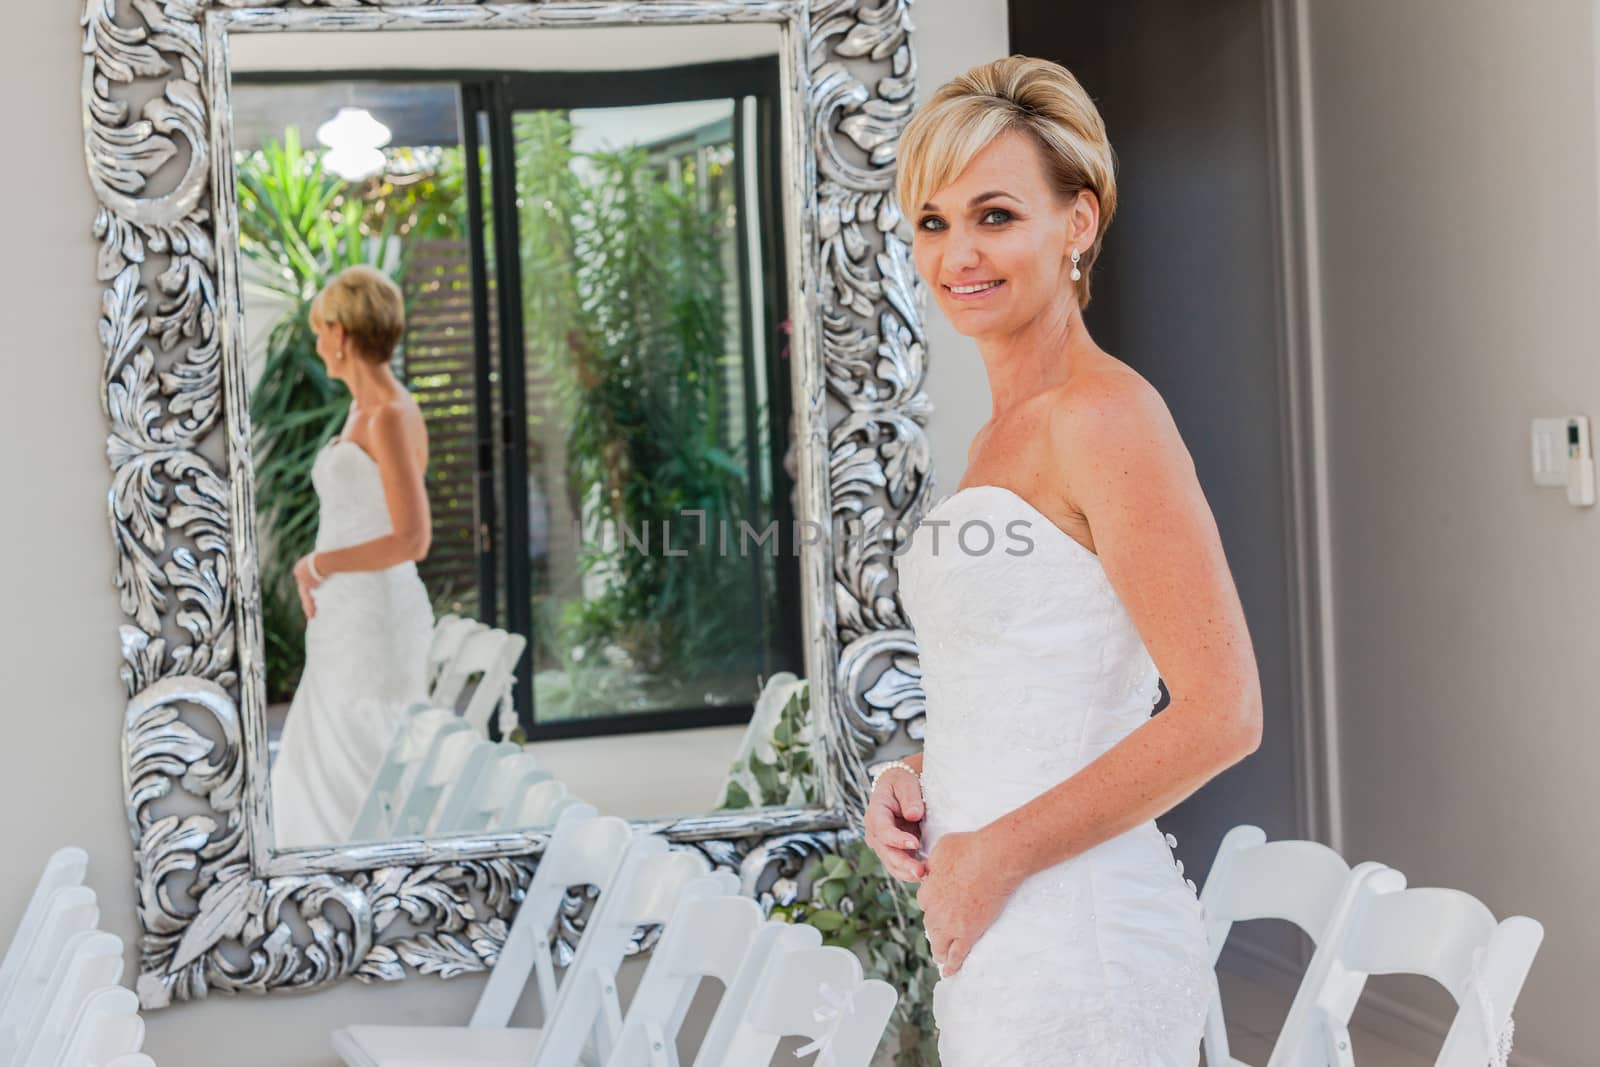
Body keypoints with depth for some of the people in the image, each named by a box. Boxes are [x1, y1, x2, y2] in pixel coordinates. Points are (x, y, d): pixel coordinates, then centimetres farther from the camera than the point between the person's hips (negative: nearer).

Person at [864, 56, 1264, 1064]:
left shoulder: (1106, 415, -13)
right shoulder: (997, 437, 14)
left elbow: (1220, 714, -18)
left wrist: (997, 854, -15)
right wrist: (912, 777, 5)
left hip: (1078, 938, -9)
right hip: (993, 943, 9)